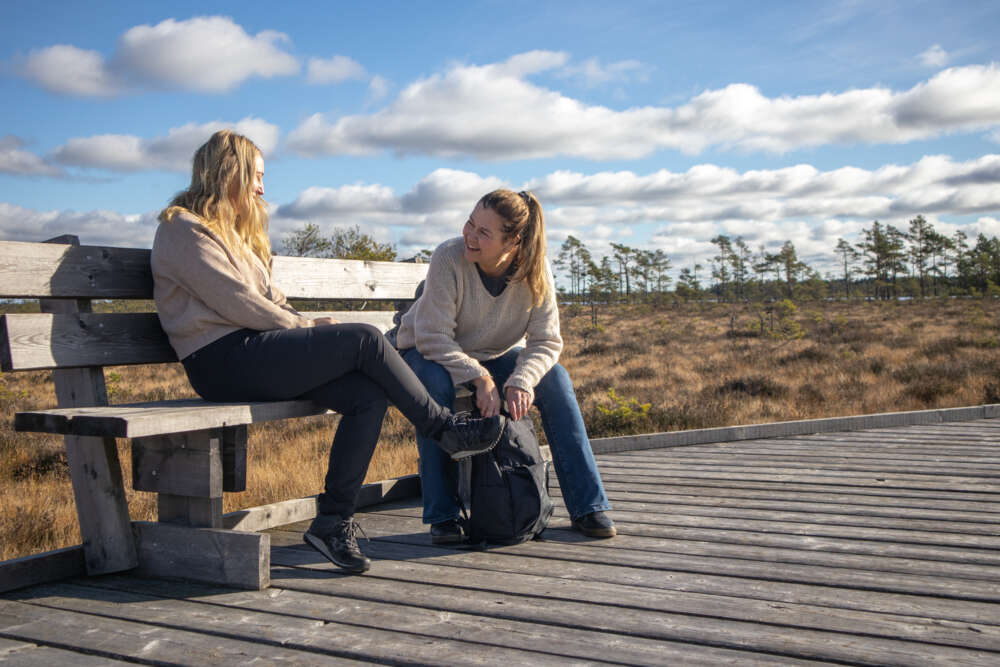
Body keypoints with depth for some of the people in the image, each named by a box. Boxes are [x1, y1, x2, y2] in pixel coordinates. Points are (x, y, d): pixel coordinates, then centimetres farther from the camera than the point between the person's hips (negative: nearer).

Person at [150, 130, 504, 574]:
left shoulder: (229, 231, 27)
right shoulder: (183, 229, -4)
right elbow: (236, 303, -13)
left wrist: (305, 324, 3)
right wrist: (304, 327, -4)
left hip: (253, 356, 9)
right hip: (224, 362, -9)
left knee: (369, 395, -13)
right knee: (365, 340, -19)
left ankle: (333, 520, -12)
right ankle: (446, 428, -4)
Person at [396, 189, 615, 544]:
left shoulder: (536, 270, -19)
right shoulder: (449, 258, -28)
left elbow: (546, 341, -18)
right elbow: (432, 337, -29)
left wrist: (520, 381, -37)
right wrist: (480, 379, -38)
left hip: (495, 357, 3)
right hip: (429, 355, -2)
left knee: (555, 379, -21)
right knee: (436, 382, -37)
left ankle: (587, 507, -13)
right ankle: (442, 515, -25)